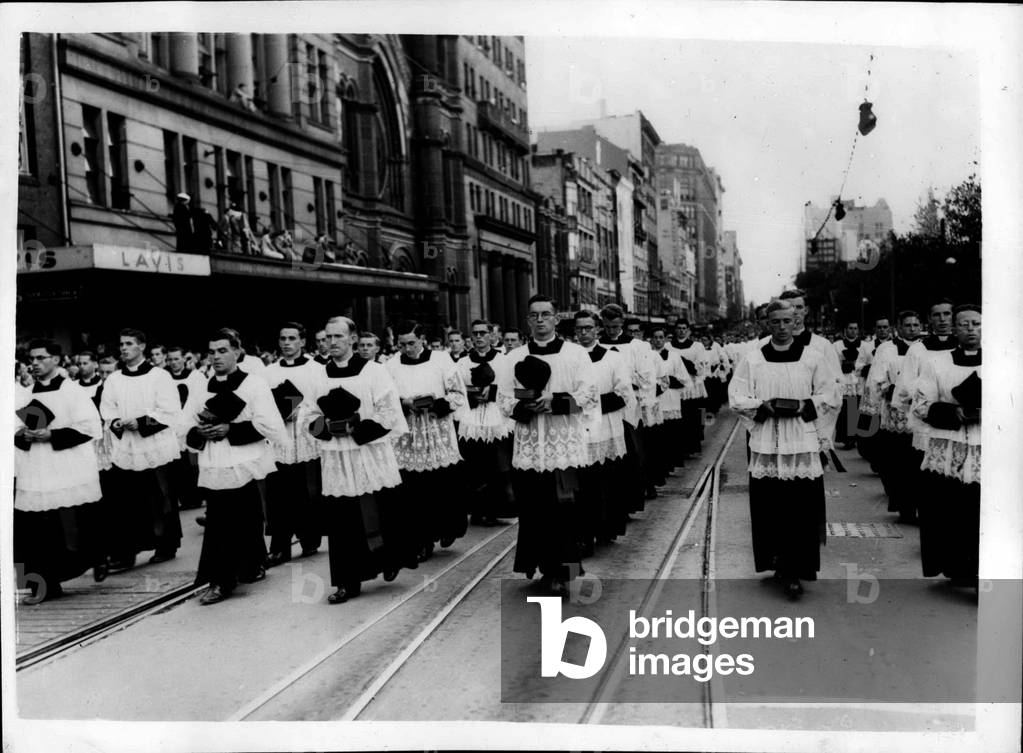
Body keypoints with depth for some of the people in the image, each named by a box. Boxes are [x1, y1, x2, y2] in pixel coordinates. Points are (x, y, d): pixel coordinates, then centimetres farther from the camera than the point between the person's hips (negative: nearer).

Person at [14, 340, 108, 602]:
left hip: (71, 473, -4)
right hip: (35, 474, 4)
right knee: (37, 530, -1)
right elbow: (14, 430, 15)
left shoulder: (73, 391, -3)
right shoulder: (25, 395, 12)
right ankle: (45, 585, 6)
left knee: (80, 527, 3)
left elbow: (90, 427, -10)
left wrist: (52, 435, -17)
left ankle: (98, 560, 30)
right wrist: (24, 436, -8)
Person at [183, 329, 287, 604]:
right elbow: (186, 430, 15)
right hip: (213, 471, 4)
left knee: (244, 526, -3)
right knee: (218, 527, 5)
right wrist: (200, 432, -8)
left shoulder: (254, 385, -1)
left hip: (245, 470, -4)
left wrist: (230, 429, -14)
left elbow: (270, 427, -10)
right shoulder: (200, 390, 14)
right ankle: (220, 580, 16)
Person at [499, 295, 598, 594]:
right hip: (529, 445, 2)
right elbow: (505, 399, 5)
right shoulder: (515, 357, 11)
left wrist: (554, 401, -16)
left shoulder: (576, 354, 4)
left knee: (565, 508, -5)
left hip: (566, 445, -2)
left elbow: (588, 395, -3)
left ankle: (561, 569, 5)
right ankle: (548, 566, 17)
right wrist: (527, 407, -15)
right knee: (535, 509, 3)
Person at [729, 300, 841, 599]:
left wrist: (805, 406, -11)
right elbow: (736, 398, 2)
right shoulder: (752, 360, 6)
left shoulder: (814, 358, 6)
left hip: (803, 442, -1)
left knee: (801, 507, -5)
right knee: (769, 506, 3)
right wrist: (764, 406, -13)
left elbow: (830, 395, 5)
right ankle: (778, 561, 20)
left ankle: (794, 570, 0)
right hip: (765, 442, 1)